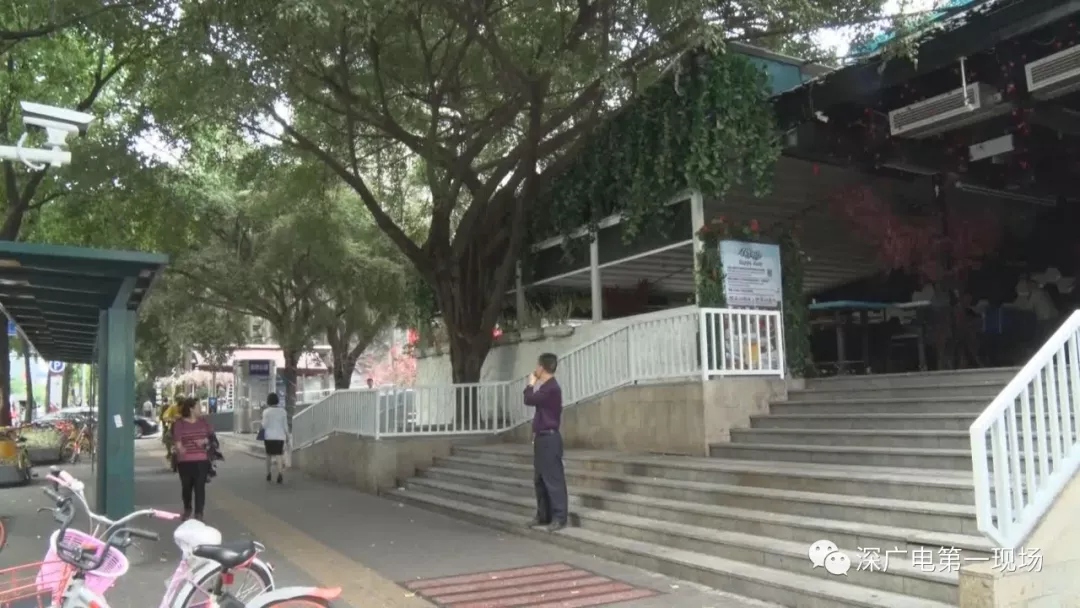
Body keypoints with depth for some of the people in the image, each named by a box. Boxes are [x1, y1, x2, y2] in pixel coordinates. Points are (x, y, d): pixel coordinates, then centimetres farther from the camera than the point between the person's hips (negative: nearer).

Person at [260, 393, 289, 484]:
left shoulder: (266, 411, -6)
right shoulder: (282, 411, 2)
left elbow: (264, 425, -7)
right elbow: (285, 425, 3)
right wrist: (287, 435, 12)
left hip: (269, 436, -1)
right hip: (280, 436, 1)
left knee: (269, 454, 16)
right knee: (278, 455, -1)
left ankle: (268, 474, 25)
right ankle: (279, 473, -22)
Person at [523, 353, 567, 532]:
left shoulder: (551, 387, -16)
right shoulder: (545, 386, 16)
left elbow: (529, 400, -19)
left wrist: (531, 384, -5)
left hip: (549, 438, -10)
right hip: (541, 437, 10)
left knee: (553, 479, -7)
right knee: (539, 479, 14)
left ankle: (559, 518, -3)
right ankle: (543, 515, 21)